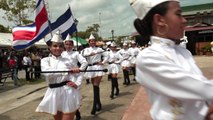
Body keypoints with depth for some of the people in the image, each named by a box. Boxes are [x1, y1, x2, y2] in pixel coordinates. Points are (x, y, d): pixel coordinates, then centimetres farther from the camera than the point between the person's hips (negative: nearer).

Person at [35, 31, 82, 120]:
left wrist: (77, 84, -9)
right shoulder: (45, 60, 2)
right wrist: (68, 70, -22)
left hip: (69, 92, -1)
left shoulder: (67, 61, 5)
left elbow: (78, 74, 12)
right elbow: (47, 73, -19)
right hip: (54, 94, 1)